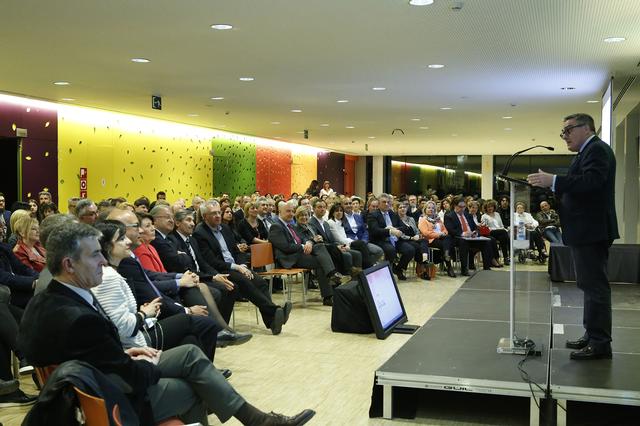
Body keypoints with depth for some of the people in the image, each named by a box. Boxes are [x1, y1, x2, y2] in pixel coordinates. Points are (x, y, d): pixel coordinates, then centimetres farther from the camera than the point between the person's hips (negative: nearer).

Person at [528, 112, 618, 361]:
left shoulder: (597, 149, -11)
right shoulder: (588, 152, 20)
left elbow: (591, 181, -27)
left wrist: (554, 181, -29)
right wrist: (549, 187, 4)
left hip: (591, 232, -11)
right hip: (586, 232, 11)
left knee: (595, 286, -7)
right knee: (591, 286, 15)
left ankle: (600, 344, -2)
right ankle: (593, 336, 24)